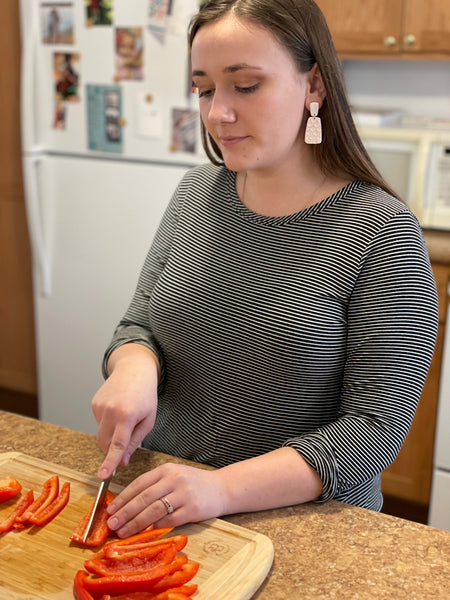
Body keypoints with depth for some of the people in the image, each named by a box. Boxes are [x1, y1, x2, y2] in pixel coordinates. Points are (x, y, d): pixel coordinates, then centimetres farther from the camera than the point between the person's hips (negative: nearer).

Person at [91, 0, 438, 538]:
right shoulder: (195, 193, 2)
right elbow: (139, 325, 7)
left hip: (304, 521, -3)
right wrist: (135, 368, -17)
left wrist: (225, 488, -26)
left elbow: (377, 426, -16)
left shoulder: (382, 232, -14)